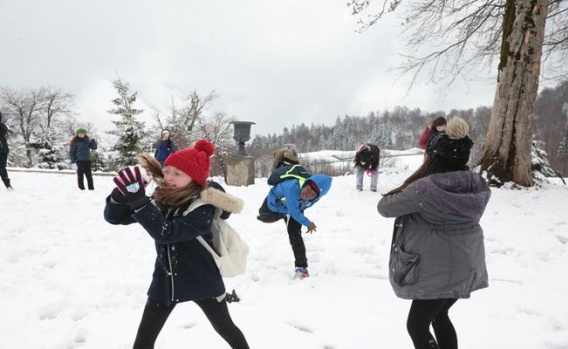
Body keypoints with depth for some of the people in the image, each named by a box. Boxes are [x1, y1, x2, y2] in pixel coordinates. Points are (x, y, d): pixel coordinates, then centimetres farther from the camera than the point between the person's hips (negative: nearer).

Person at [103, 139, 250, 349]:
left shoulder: (202, 209, -23)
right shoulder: (160, 199, -6)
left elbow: (165, 232, -36)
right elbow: (113, 217, -6)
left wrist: (138, 200, -43)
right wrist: (121, 195, -27)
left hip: (201, 281, -5)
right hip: (165, 281, 5)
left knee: (225, 328, 16)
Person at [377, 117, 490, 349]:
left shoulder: (426, 187, -23)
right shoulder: (477, 187, -3)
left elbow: (385, 207, -15)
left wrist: (397, 194, 7)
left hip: (438, 270, -7)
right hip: (466, 266, 7)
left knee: (417, 325, 9)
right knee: (439, 316, 26)